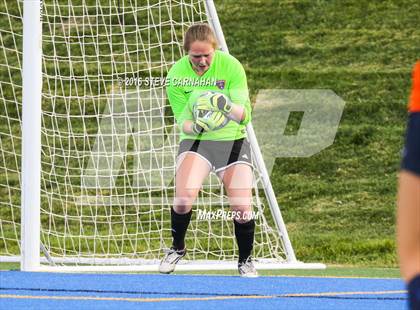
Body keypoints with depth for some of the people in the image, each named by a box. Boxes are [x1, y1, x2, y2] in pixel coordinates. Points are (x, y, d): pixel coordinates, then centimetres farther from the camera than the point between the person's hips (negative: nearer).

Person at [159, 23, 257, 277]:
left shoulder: (231, 66, -14)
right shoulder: (177, 75, -11)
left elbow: (245, 115, -17)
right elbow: (182, 120, -7)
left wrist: (229, 108, -40)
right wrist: (194, 126, -32)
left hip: (233, 140, 0)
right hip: (195, 141, 0)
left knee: (242, 208, -11)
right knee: (184, 197, -25)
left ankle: (246, 261, 17)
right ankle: (177, 249, 4)